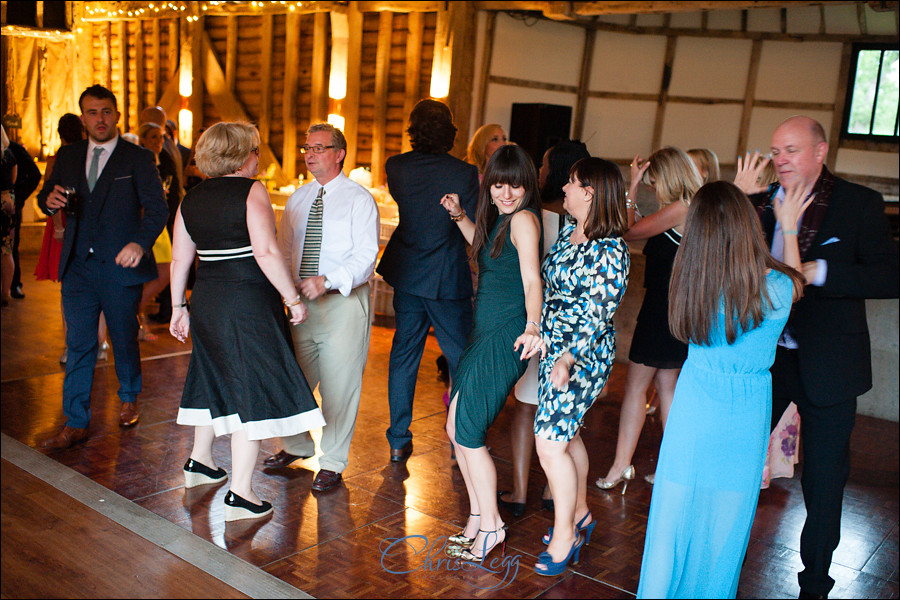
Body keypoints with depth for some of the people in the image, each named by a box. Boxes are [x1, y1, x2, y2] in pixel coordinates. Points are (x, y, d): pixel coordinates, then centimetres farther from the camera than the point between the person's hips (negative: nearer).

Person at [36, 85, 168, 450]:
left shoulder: (138, 158, -1)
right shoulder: (67, 156, 11)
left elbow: (156, 207, -9)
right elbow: (46, 196, 19)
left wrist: (140, 242, -26)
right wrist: (50, 200, -7)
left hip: (120, 267, -3)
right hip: (77, 267, 3)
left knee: (124, 339, 10)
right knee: (79, 344, 2)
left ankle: (129, 399, 35)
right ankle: (76, 423, 8)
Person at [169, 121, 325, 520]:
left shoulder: (192, 199, 9)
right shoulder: (252, 191, -11)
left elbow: (180, 259, 11)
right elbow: (266, 252, -20)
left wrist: (179, 307, 19)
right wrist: (293, 299, -14)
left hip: (207, 303, 7)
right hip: (248, 305, -7)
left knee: (218, 378, 25)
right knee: (252, 388, -1)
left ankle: (200, 461, 40)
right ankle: (240, 494, 0)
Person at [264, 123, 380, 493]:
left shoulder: (359, 199, -5)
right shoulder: (298, 199, 14)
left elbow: (365, 256, -15)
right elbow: (283, 250, 17)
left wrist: (327, 281, -29)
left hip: (344, 301, -6)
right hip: (301, 301, 6)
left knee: (339, 384, -1)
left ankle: (332, 462, 15)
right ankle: (297, 446, 37)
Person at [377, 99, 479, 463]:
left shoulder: (395, 167, -4)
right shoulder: (464, 174, -16)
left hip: (406, 275, 4)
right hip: (447, 280, -4)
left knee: (404, 354, 14)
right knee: (461, 359, 9)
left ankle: (399, 441, 21)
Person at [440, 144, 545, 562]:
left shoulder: (523, 219, -13)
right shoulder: (499, 218, 14)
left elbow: (531, 279, -25)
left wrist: (532, 327, -39)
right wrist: (459, 215, 23)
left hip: (506, 338, -10)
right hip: (484, 334, 10)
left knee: (467, 430, -7)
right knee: (456, 426, 11)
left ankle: (491, 527, 9)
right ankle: (478, 517, 24)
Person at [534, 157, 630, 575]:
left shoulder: (610, 251, -19)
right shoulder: (568, 233, 7)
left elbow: (597, 313, -21)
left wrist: (567, 359, -25)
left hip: (583, 356, -9)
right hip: (555, 347, 9)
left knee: (550, 441, -8)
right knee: (566, 434, 17)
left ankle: (564, 534, 8)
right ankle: (579, 514, 34)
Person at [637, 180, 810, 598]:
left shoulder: (692, 280, -15)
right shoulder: (775, 289, -19)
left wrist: (737, 199, 17)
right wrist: (789, 228, 16)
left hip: (695, 404, 1)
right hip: (746, 412, -1)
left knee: (678, 506, 15)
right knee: (727, 515, 16)